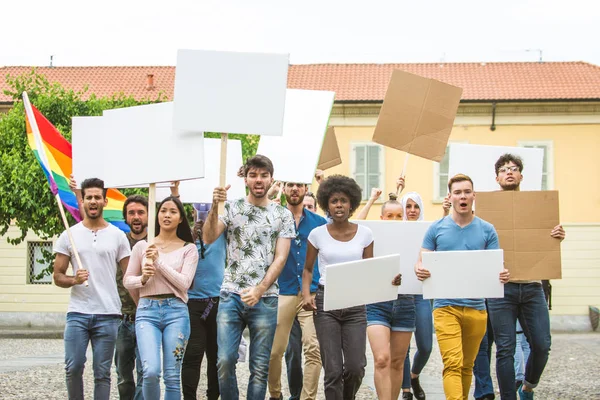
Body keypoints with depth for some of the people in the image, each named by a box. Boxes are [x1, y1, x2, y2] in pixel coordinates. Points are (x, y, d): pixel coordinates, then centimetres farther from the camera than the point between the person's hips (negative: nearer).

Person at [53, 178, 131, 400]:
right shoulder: (69, 236, 7)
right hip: (77, 313, 0)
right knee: (73, 368, -2)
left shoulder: (118, 236, 6)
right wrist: (73, 280, -14)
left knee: (102, 373, 3)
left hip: (108, 315, 0)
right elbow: (57, 276, 7)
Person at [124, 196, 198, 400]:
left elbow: (184, 283, -6)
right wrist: (142, 279, -9)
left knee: (172, 376, 1)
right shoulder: (142, 246, 9)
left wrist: (158, 261, -10)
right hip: (147, 311, 0)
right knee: (151, 372, -16)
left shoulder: (188, 249, 5)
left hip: (176, 312, 0)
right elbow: (127, 280, 13)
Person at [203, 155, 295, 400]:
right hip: (231, 296, 0)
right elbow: (208, 238, -6)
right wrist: (214, 207, -21)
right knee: (225, 361, -7)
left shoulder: (283, 215, 6)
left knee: (260, 368, 3)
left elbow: (280, 258, -1)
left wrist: (259, 290, -13)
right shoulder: (232, 208, 7)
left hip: (265, 299, 0)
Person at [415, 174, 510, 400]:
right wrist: (419, 270, -18)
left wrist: (502, 275, -17)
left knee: (467, 366, 13)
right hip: (446, 306, -2)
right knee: (453, 364, -14)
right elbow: (421, 262, 6)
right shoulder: (436, 228, 4)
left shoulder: (487, 230, 6)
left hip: (476, 307, 2)